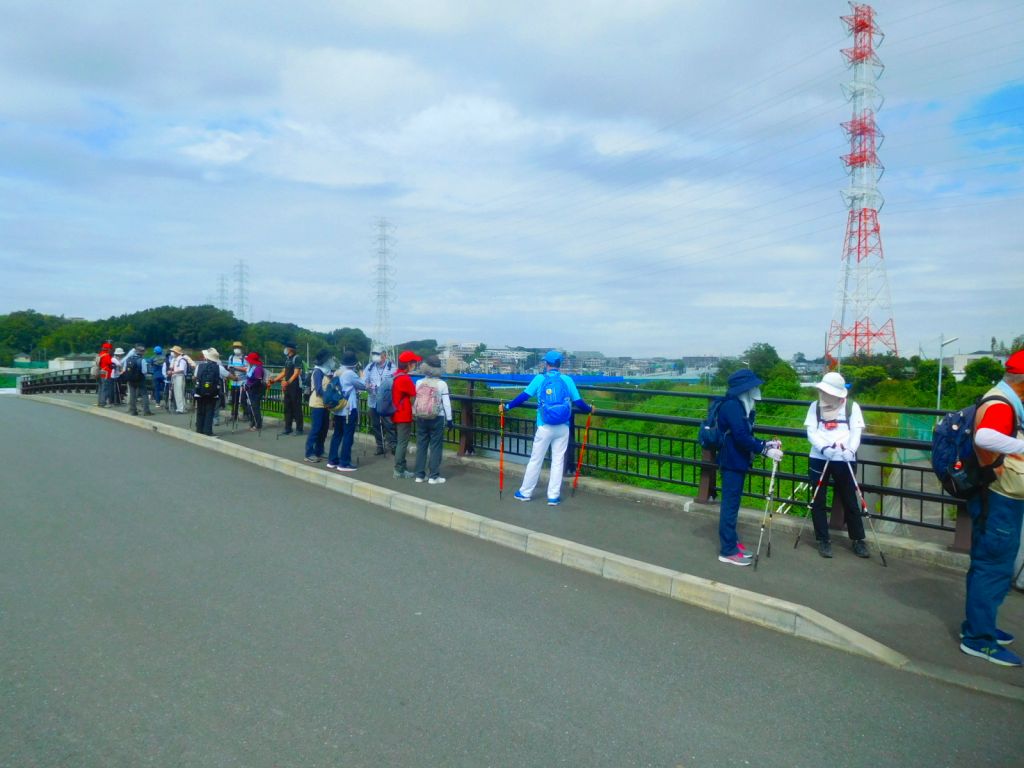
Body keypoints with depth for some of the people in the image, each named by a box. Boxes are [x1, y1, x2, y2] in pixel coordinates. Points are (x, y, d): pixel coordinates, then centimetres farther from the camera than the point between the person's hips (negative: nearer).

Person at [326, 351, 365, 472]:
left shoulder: (337, 373, 8)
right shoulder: (350, 374, -14)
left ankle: (332, 461, 19)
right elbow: (363, 386, -2)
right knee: (348, 436, -2)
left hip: (338, 409, 8)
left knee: (337, 434, 14)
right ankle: (344, 464, -1)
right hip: (349, 409, -8)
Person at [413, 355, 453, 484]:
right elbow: (446, 403, -7)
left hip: (421, 418, 3)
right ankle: (434, 476, 3)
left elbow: (415, 400, 3)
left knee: (421, 445, 10)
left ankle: (419, 475, 13)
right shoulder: (442, 384, -9)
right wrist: (449, 419, 1)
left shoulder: (419, 383, -2)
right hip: (437, 419, -3)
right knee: (436, 447, 3)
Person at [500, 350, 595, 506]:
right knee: (558, 461, 11)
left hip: (545, 428, -1)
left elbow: (523, 396, -3)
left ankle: (525, 493, 22)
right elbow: (578, 402, 4)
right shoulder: (567, 380, 1)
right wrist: (590, 409, 23)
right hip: (563, 428, 1)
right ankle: (553, 496, 13)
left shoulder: (539, 379, -2)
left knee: (535, 460, 10)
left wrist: (507, 406, 9)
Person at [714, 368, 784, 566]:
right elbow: (741, 437, -23)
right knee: (730, 505, -5)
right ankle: (727, 551, 0)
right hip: (732, 463, -10)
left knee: (733, 504, 15)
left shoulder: (741, 406, 13)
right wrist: (766, 450, -21)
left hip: (738, 462, 10)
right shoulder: (732, 405, -18)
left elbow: (744, 436, 14)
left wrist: (766, 443, 3)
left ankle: (732, 542, 25)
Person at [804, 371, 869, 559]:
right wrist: (823, 447, -22)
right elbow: (811, 432, -3)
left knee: (850, 501, 6)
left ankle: (858, 540, 21)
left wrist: (850, 450, -26)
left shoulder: (852, 407, 2)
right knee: (818, 501, 4)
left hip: (844, 460, -1)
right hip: (818, 459, 1)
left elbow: (856, 432, -5)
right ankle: (823, 540, 15)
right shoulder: (815, 406, 5)